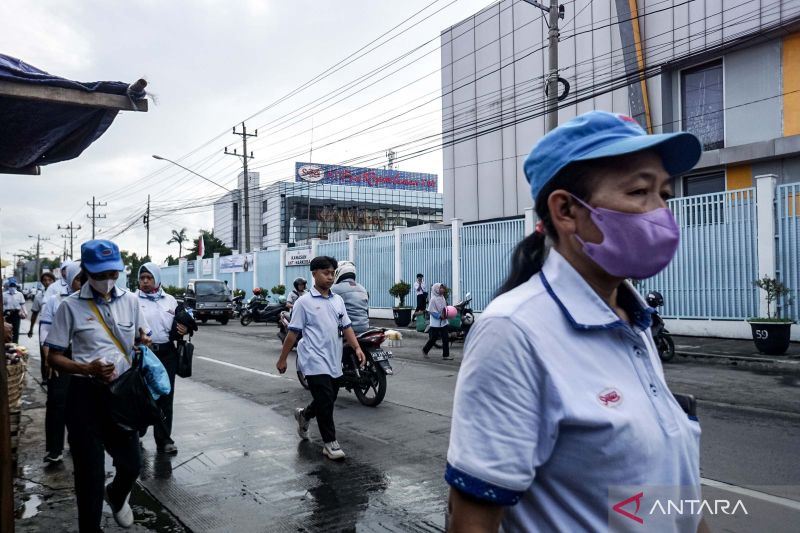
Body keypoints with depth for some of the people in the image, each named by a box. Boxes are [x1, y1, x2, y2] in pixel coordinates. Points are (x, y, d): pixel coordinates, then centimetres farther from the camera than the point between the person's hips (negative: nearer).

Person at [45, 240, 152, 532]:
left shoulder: (130, 300, 2)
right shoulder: (71, 305, -7)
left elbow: (142, 339, 15)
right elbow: (54, 357, -4)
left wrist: (143, 341, -10)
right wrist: (87, 369, -21)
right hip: (86, 395, -3)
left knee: (131, 464, 12)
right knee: (90, 471, 6)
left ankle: (116, 496, 47)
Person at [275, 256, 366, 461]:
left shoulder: (338, 300, 10)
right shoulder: (304, 302, -6)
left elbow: (346, 327, 11)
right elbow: (293, 333, -4)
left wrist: (357, 348, -3)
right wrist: (282, 359, -2)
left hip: (334, 362, 6)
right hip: (316, 362, -6)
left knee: (328, 400, 17)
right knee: (325, 402, -8)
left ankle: (304, 415, 44)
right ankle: (330, 443, 6)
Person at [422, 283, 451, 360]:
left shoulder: (442, 297, 6)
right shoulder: (433, 299, -14)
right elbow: (430, 311, -15)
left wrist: (446, 314, 1)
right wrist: (440, 316, -21)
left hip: (444, 322, 6)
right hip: (435, 323, -6)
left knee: (446, 339, 2)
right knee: (433, 338, 5)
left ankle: (446, 355, 7)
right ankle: (425, 350, 28)